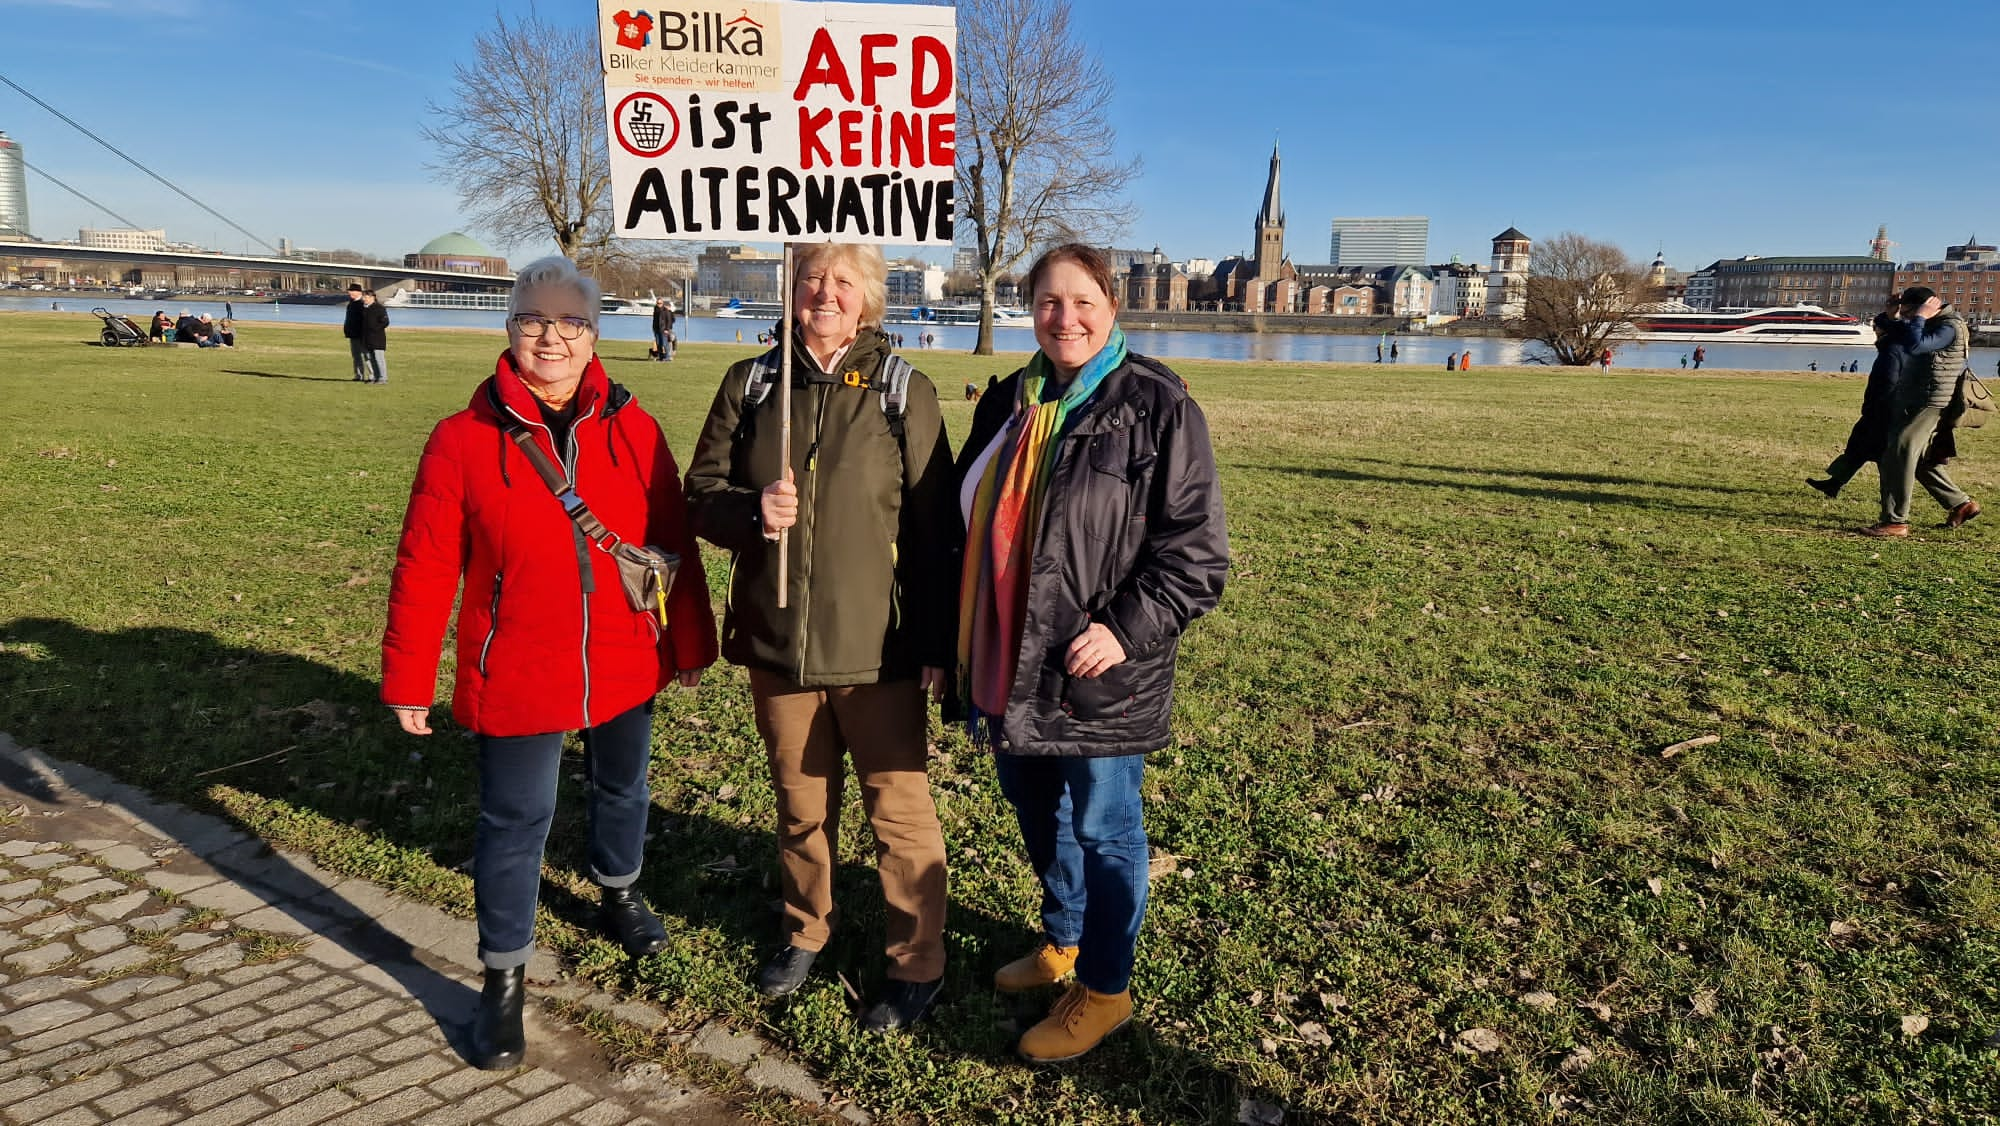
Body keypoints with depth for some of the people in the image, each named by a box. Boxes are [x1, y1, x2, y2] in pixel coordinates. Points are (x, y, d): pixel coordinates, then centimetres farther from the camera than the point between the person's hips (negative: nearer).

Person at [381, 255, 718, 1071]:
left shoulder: (633, 430, -4)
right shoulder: (464, 439, -10)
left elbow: (674, 543, 1)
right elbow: (424, 567, -8)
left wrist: (691, 642, 5)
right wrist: (409, 680, -6)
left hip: (625, 667, 3)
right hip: (515, 680, -3)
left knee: (622, 789, 23)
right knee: (515, 820, 6)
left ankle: (617, 896, 51)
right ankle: (503, 980, 24)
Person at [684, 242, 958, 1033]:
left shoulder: (903, 392, -4)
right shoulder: (751, 385, 3)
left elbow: (934, 527, -4)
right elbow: (702, 491, 6)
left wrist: (937, 644, -6)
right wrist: (753, 511, -17)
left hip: (876, 645, -3)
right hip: (776, 639, 3)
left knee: (898, 807, 5)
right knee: (800, 800, 18)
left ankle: (918, 964, 22)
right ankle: (805, 931, 40)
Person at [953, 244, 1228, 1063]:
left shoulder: (1156, 406, -11)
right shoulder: (1008, 404, 8)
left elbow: (1197, 550, -12)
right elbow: (972, 522, 17)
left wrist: (1127, 629, -22)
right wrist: (960, 641, 13)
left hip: (1098, 673, -6)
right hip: (1010, 666, 7)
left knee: (1102, 828, 8)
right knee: (1036, 811, 22)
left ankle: (1103, 989, 28)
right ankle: (1063, 941, 46)